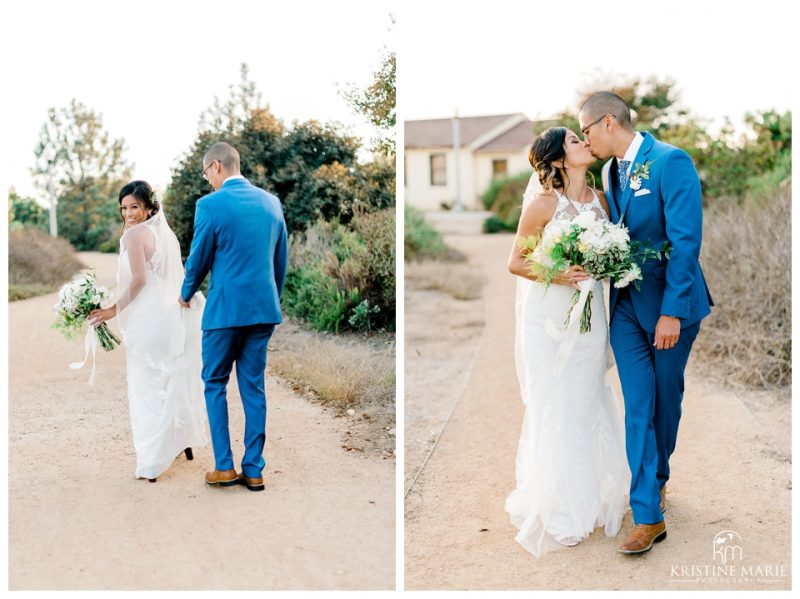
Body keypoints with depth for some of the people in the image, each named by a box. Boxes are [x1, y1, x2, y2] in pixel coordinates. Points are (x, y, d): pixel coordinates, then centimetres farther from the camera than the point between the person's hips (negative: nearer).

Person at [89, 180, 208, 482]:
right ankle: (182, 441, 33)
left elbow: (138, 279, -19)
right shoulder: (166, 232, 13)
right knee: (176, 380, 19)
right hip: (176, 316, 8)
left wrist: (114, 310, -12)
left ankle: (152, 461, 5)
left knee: (149, 386, 0)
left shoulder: (134, 234, -12)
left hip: (149, 319, -8)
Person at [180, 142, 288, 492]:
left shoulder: (210, 205, -10)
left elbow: (199, 259, -2)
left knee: (215, 384, 11)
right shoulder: (271, 202, 6)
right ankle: (253, 470, 13)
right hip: (264, 308, 5)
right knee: (253, 387, 10)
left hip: (226, 308, -5)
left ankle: (224, 467, 10)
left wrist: (186, 294, 17)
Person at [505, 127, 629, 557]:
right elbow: (515, 263, -7)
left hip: (589, 316, 5)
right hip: (549, 317, -5)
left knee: (587, 404, 11)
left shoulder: (601, 200, 6)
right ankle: (554, 510, 16)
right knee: (554, 409, 0)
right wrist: (555, 276, -21)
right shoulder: (544, 203, -10)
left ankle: (586, 498, 27)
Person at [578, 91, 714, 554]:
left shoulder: (671, 162, -15)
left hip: (670, 305, -5)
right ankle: (649, 514, 8)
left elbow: (686, 241, -19)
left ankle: (658, 478, 36)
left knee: (666, 400, 12)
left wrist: (672, 311, -20)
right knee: (638, 406, 1)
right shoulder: (612, 171, 7)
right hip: (626, 306, 5)